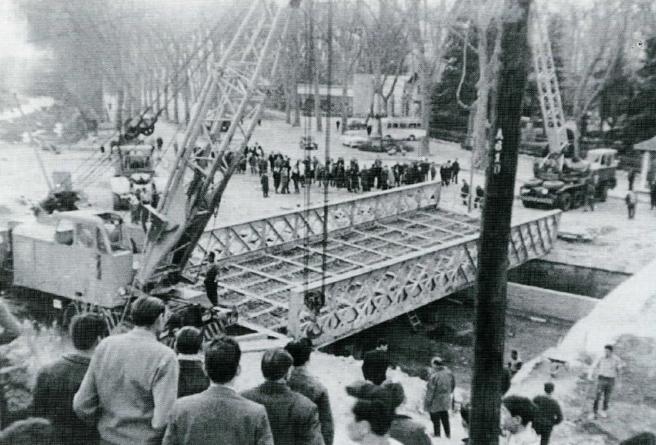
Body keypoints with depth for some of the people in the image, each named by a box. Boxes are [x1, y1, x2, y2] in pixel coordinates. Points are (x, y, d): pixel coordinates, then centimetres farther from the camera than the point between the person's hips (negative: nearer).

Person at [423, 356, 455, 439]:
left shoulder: (434, 376, -28)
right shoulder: (448, 372, -8)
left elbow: (430, 391, -22)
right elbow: (453, 385, 7)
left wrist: (427, 403, -11)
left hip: (435, 402, -6)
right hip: (446, 401, 6)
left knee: (436, 420, 11)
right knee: (445, 419, 22)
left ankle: (437, 435, 22)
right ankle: (448, 435, 34)